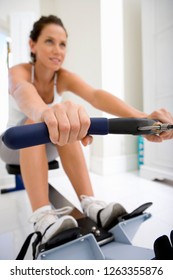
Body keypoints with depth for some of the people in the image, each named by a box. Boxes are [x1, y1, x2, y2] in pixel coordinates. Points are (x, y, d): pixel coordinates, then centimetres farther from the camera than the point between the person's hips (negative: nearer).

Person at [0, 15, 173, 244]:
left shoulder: (64, 77, -13)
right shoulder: (19, 72, -20)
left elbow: (95, 95, -36)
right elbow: (22, 91, -48)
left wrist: (141, 117, -54)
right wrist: (45, 112, -74)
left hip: (45, 148, 2)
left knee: (65, 126, -31)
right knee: (35, 121, -35)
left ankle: (90, 204, -33)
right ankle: (43, 217, -42)